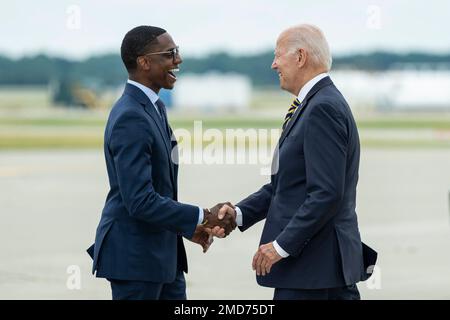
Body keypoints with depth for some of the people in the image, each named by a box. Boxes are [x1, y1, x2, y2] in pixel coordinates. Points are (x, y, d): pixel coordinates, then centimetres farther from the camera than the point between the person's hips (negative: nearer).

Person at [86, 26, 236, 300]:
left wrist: (188, 225, 9)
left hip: (162, 252, 10)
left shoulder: (153, 107, 11)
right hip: (134, 256, -10)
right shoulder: (130, 118, -20)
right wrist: (202, 218, -19)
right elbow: (140, 201, -26)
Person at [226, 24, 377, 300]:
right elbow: (282, 185, 17)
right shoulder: (320, 104, 17)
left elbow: (326, 194, -22)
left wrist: (282, 246, -19)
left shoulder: (323, 109, -16)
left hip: (311, 265, -10)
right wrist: (239, 214, 5)